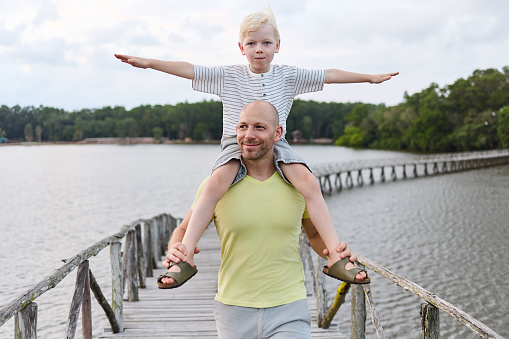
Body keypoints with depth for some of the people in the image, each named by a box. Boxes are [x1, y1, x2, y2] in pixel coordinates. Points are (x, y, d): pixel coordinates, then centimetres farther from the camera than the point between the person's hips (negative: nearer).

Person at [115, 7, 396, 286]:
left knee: (308, 182, -26)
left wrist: (369, 77, 17)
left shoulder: (288, 76, 8)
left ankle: (335, 254, -22)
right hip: (236, 145, -1)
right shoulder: (228, 76, 5)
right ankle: (185, 254, -29)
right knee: (216, 182, -32)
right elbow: (189, 70, 0)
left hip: (276, 145, 2)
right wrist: (148, 63, -8)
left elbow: (329, 75, 13)